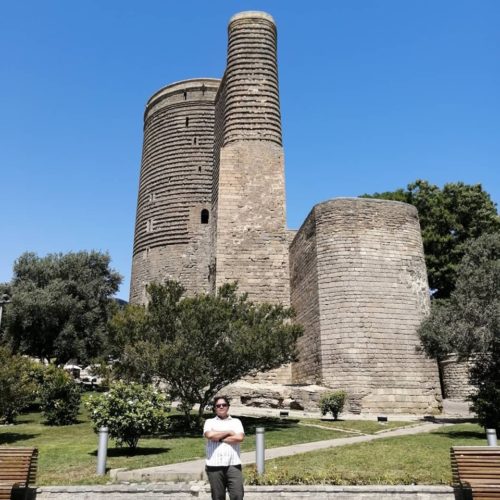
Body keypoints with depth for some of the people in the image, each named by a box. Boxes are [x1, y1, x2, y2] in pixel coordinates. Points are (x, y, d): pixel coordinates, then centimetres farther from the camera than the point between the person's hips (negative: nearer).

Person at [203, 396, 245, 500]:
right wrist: (229, 432, -4)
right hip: (214, 465, 0)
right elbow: (209, 435, -11)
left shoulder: (236, 421, 12)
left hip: (233, 464, 0)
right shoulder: (209, 422, 10)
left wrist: (219, 439, -6)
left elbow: (239, 437, -7)